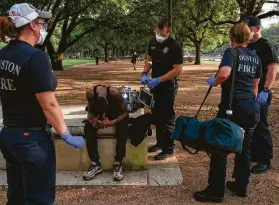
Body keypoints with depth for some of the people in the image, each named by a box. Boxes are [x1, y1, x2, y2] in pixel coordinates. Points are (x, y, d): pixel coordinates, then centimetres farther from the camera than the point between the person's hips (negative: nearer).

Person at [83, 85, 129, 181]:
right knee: (88, 128, -24)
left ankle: (118, 163, -21)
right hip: (97, 113, 3)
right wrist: (92, 120, -35)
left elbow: (124, 112, -24)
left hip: (118, 114, -2)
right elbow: (90, 112, -12)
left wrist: (112, 122, -39)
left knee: (122, 129, -33)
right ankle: (95, 164, -16)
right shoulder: (90, 93, -30)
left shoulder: (115, 93, -38)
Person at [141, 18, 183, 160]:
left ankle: (168, 149, 10)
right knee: (156, 115, 17)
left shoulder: (174, 46, -17)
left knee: (167, 118, -1)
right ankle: (160, 142, 32)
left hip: (168, 86, -7)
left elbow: (178, 70, -20)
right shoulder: (153, 42, 4)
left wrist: (158, 80, -23)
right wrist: (144, 74, -3)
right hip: (155, 85, 8)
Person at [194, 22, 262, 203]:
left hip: (233, 106, -7)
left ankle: (216, 191, 7)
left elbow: (224, 74, -25)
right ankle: (241, 186, 27)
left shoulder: (231, 52, -6)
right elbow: (255, 85, 19)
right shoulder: (255, 58, 14)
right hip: (252, 107, 7)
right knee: (244, 148, 16)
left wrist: (213, 82, -5)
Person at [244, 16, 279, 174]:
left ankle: (265, 161, 9)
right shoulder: (247, 47, 15)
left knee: (260, 127, -3)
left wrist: (265, 91, -25)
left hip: (260, 94, -9)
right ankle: (253, 156, 28)